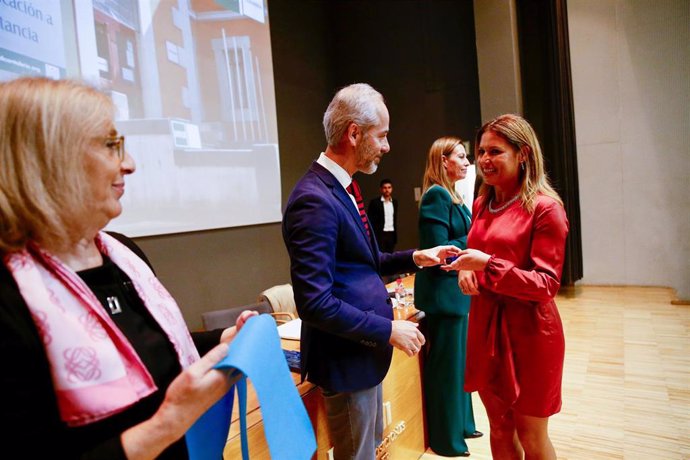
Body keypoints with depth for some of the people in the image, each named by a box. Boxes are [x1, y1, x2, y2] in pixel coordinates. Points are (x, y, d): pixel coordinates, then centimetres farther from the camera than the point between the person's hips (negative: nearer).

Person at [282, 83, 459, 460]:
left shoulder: (341, 188, 6)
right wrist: (388, 330, -20)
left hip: (364, 349, 9)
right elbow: (315, 302, -28)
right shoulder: (315, 199, -25)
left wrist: (415, 258, 4)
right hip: (345, 356, -9)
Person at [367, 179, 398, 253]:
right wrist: (372, 236, -11)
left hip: (391, 234, 5)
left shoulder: (394, 202, 11)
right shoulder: (374, 202, -5)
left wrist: (396, 234, 14)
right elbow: (370, 220, -5)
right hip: (380, 234, -5)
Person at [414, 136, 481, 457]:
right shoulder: (436, 195, -16)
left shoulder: (452, 196, 13)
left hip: (456, 291, 10)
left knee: (458, 359, 20)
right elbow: (439, 250, -21)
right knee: (447, 364, 3)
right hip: (444, 293, -10)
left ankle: (460, 424, 37)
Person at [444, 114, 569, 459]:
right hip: (485, 324, 6)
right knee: (499, 429, 19)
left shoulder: (544, 207, -13)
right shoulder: (482, 204, 8)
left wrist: (488, 265, -26)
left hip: (528, 329, -6)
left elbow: (547, 284, -15)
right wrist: (467, 270, -2)